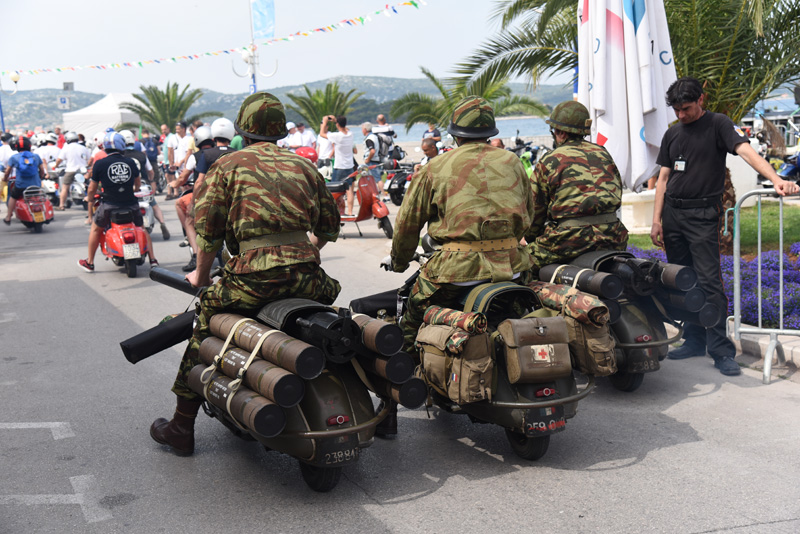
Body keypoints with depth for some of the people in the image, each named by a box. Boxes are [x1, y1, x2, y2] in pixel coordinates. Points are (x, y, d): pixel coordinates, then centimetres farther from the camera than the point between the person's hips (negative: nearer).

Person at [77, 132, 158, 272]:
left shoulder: (99, 164, -5)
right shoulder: (130, 162, 3)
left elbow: (92, 189, 1)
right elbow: (138, 183, 19)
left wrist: (89, 197, 23)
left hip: (109, 205, -2)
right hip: (131, 203, 2)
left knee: (96, 229, 21)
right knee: (141, 229, 23)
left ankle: (90, 262, 29)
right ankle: (152, 259, 18)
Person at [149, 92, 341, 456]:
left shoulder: (228, 166, 9)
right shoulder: (303, 165, 19)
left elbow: (208, 228, 3)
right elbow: (330, 225, 22)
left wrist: (201, 274, 18)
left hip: (253, 276, -3)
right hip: (305, 273, 4)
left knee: (205, 331, 15)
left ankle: (181, 428, 19)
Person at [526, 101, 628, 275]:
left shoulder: (549, 162, 2)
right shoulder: (603, 153, 17)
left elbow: (534, 210, 6)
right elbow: (617, 193, 23)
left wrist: (532, 240, 23)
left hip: (573, 239, -6)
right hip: (612, 239, 6)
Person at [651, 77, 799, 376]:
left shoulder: (718, 125, -2)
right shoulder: (672, 134, 14)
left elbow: (745, 151, -17)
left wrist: (776, 178, -34)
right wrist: (656, 220, 9)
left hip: (703, 216, -6)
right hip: (673, 214, 6)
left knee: (709, 282, -11)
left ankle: (721, 351, -8)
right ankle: (694, 342, 17)